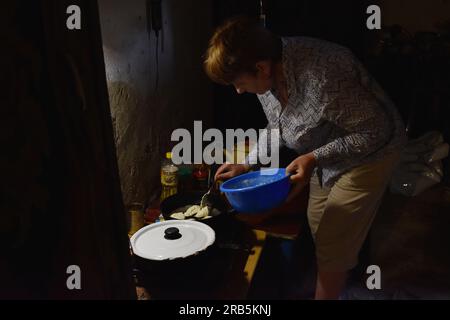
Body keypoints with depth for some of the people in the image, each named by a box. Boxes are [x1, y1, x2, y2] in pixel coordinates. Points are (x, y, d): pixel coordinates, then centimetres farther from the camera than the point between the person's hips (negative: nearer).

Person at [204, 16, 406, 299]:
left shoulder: (323, 76, -38)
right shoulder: (267, 72, -13)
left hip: (367, 153, -8)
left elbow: (375, 131, -27)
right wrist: (246, 164, -5)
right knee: (319, 227, 20)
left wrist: (314, 158, -34)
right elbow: (277, 126, 4)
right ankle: (337, 287, 45)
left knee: (333, 244, -1)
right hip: (325, 155, 8)